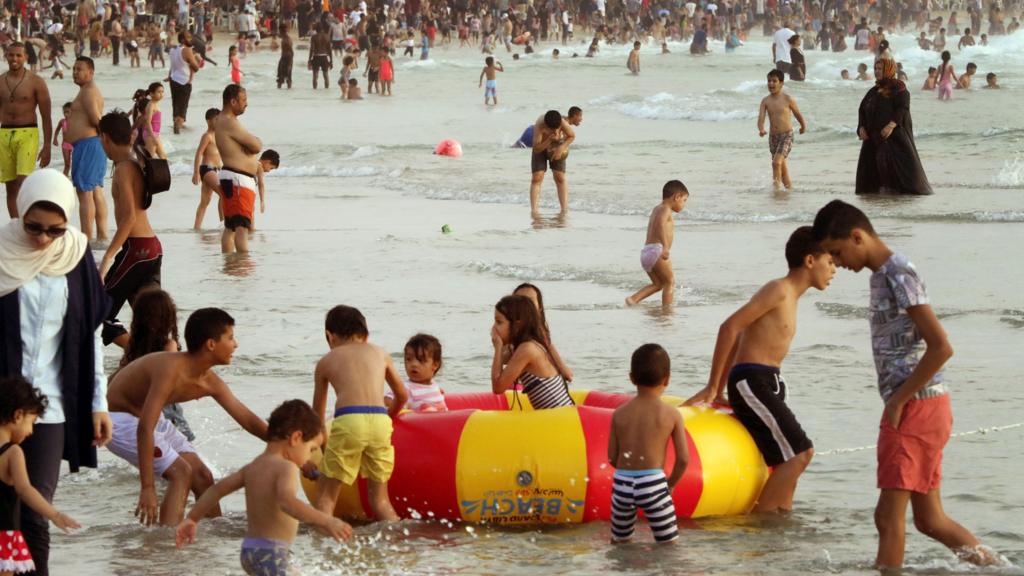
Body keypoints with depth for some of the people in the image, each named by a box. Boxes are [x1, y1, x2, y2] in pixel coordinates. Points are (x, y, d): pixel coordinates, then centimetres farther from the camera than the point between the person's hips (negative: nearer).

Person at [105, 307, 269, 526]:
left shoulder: (210, 383, -7)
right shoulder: (171, 369, -34)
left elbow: (247, 419, 5)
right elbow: (145, 428, -39)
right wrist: (147, 488, -41)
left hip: (150, 418, 9)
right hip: (117, 419, -9)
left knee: (202, 477, 7)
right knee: (181, 473, -21)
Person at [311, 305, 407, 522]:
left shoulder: (326, 362, 20)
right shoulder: (380, 354, 25)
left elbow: (318, 412, 29)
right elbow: (402, 396, 35)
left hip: (347, 422, -2)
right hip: (380, 422, 3)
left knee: (326, 496, 4)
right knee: (380, 500, 14)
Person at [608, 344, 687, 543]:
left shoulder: (620, 413, 4)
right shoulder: (672, 414, -2)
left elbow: (613, 457, 6)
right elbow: (683, 459, -3)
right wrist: (671, 483, 15)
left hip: (622, 484, 3)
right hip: (653, 484, -3)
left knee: (619, 542, 19)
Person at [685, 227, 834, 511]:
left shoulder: (788, 296, 20)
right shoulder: (779, 289, -10)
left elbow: (738, 337, 22)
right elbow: (730, 327, -16)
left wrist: (718, 391, 18)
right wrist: (712, 388, -13)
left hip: (765, 384, 10)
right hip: (752, 381, -10)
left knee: (788, 460, 9)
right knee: (800, 452, -14)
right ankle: (759, 518, -12)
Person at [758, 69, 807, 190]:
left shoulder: (788, 99, -8)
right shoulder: (765, 101, 0)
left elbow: (797, 113, 9)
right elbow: (761, 118, -9)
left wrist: (803, 126, 24)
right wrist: (761, 130, -30)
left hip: (787, 135, -4)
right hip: (773, 137, 4)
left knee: (776, 162, -22)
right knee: (782, 165, 13)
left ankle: (776, 183, -7)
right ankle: (789, 186, 26)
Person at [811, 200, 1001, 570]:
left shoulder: (898, 276, -15)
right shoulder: (883, 275, 15)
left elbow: (941, 347, -23)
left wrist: (898, 400, -17)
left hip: (917, 407, -10)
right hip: (914, 408, 10)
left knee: (889, 515, -8)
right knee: (930, 519, 12)